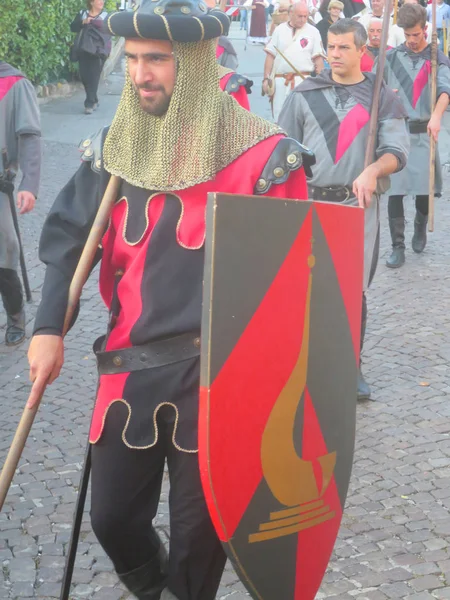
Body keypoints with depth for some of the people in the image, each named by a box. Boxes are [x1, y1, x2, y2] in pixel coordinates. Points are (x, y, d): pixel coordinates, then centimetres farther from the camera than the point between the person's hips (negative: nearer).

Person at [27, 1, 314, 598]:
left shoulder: (261, 154, -11)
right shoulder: (116, 147, 3)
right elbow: (68, 236, 11)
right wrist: (49, 328, 1)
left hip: (215, 375, -4)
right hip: (129, 367, 4)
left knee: (197, 527, 8)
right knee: (113, 516, 13)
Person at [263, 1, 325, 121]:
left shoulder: (312, 32, 2)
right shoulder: (280, 30, 7)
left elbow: (318, 59, 2)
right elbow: (270, 56, 8)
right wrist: (266, 79, 1)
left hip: (302, 80, -2)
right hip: (279, 80, 2)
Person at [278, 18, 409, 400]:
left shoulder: (383, 98, 6)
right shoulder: (305, 94, 8)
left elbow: (397, 151, -2)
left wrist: (372, 170, -22)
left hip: (358, 205, -1)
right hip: (308, 202, 1)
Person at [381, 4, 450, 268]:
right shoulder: (391, 57, 5)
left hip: (423, 133, -1)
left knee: (425, 189, 5)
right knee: (394, 192, -3)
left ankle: (420, 228, 36)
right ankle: (398, 248, 4)